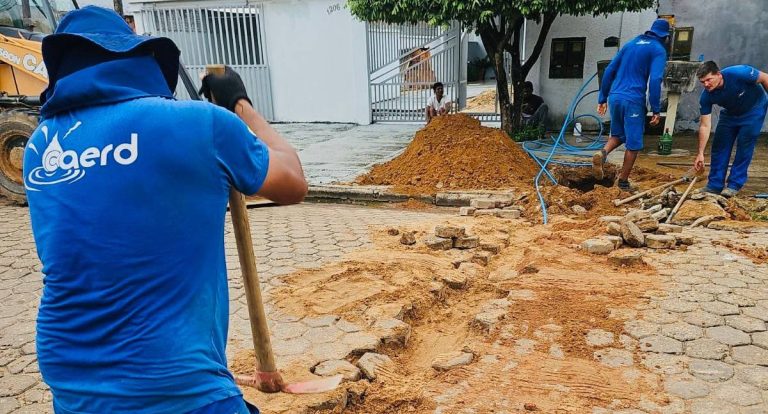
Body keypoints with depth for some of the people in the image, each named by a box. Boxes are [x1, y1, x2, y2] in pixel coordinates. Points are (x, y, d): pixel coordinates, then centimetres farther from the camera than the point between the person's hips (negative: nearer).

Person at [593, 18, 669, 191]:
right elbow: (655, 80, -12)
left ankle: (602, 153, -8)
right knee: (633, 143, 6)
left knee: (618, 135, 22)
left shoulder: (630, 44, 17)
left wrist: (602, 98, 17)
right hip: (633, 100, -6)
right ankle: (623, 182, 12)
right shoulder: (658, 49, 0)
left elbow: (609, 71, 14)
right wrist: (656, 110, -9)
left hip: (615, 97, 6)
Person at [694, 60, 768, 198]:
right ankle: (715, 185, 4)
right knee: (719, 145, -3)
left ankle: (734, 185, -4)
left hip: (753, 110, -3)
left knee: (744, 146, -10)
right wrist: (700, 154, -23)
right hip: (730, 113, 4)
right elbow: (704, 126, -21)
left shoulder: (739, 73, -36)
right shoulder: (706, 96, -25)